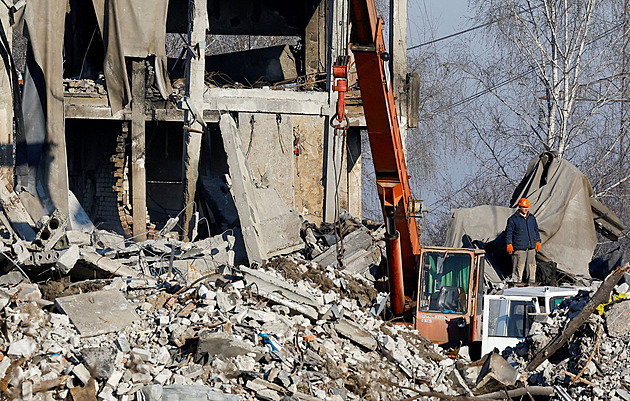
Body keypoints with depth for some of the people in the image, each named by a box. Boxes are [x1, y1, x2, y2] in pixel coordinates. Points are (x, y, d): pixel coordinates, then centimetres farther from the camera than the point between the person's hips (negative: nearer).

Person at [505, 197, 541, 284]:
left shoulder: (532, 218, 15)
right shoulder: (513, 219, -2)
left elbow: (536, 230, 24)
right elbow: (509, 232, -1)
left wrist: (538, 241, 19)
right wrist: (509, 244, -7)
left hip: (531, 248, 5)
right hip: (519, 248, -5)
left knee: (532, 265, 5)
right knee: (519, 266, -7)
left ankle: (531, 282, 13)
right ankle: (517, 282, -1)